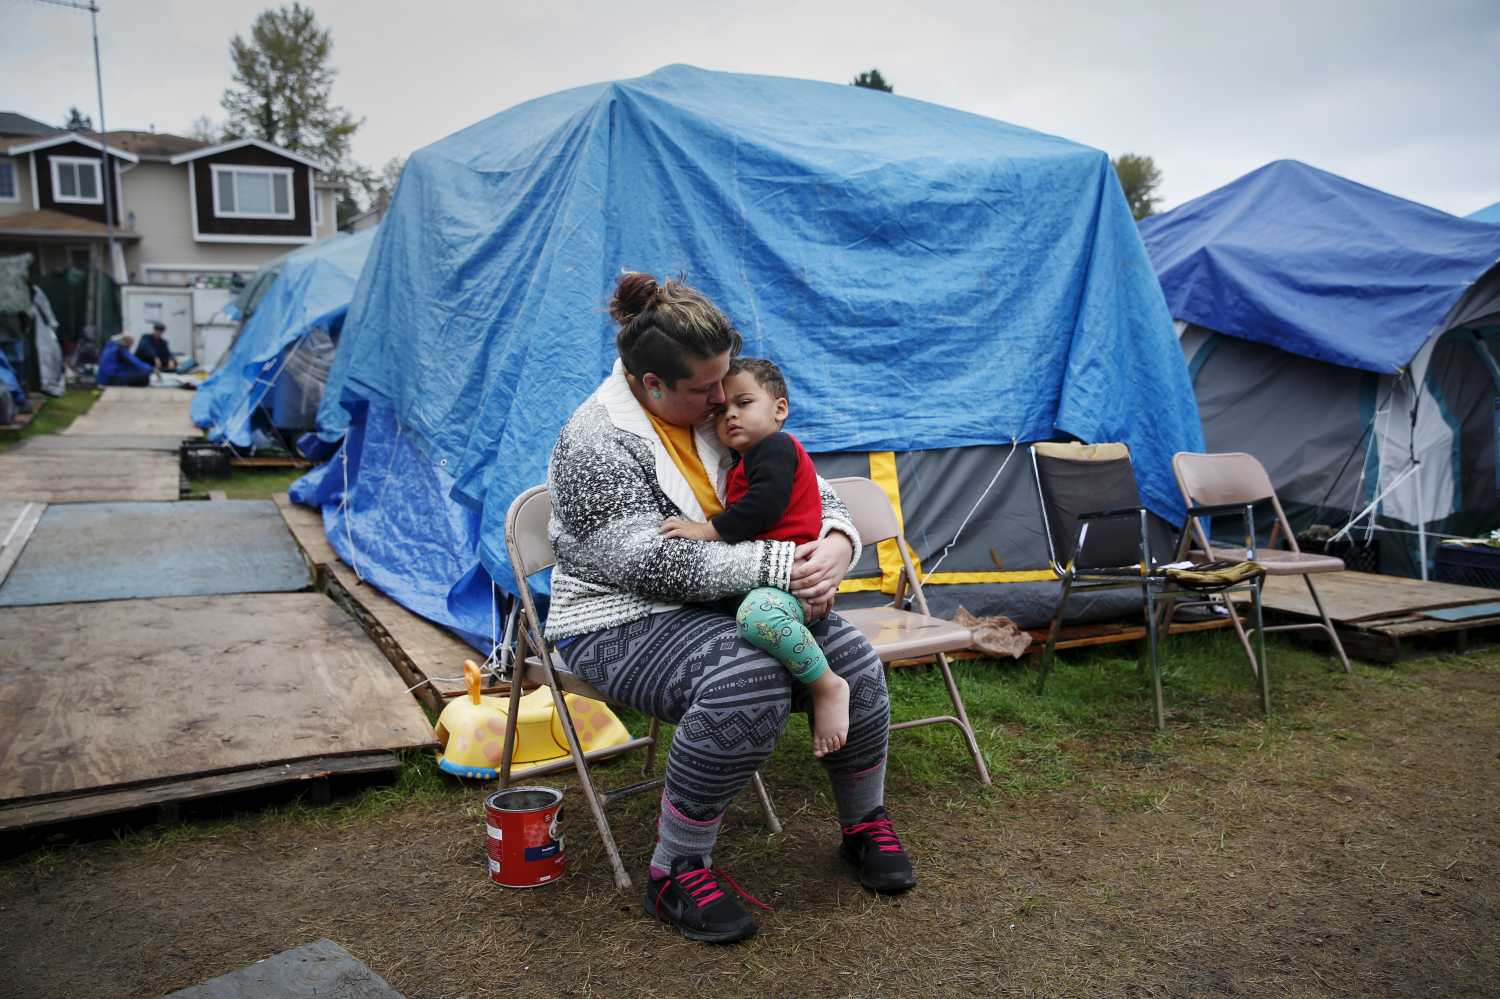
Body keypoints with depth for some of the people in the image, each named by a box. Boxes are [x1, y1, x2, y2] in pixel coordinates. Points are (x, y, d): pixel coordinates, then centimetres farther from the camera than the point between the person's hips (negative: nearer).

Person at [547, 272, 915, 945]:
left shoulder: (721, 413, 4)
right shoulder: (595, 443, -17)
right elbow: (652, 562, -25)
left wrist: (836, 542, -13)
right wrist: (775, 567, -28)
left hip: (725, 605, 7)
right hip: (622, 622, -6)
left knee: (851, 661, -13)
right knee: (748, 683, -34)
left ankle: (865, 824, 14)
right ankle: (675, 870, -15)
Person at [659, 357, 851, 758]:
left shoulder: (774, 446, -6)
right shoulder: (746, 463, 27)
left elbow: (767, 502, -23)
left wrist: (709, 530, -22)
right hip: (760, 578, 12)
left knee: (757, 614, -42)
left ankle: (828, 686, -22)